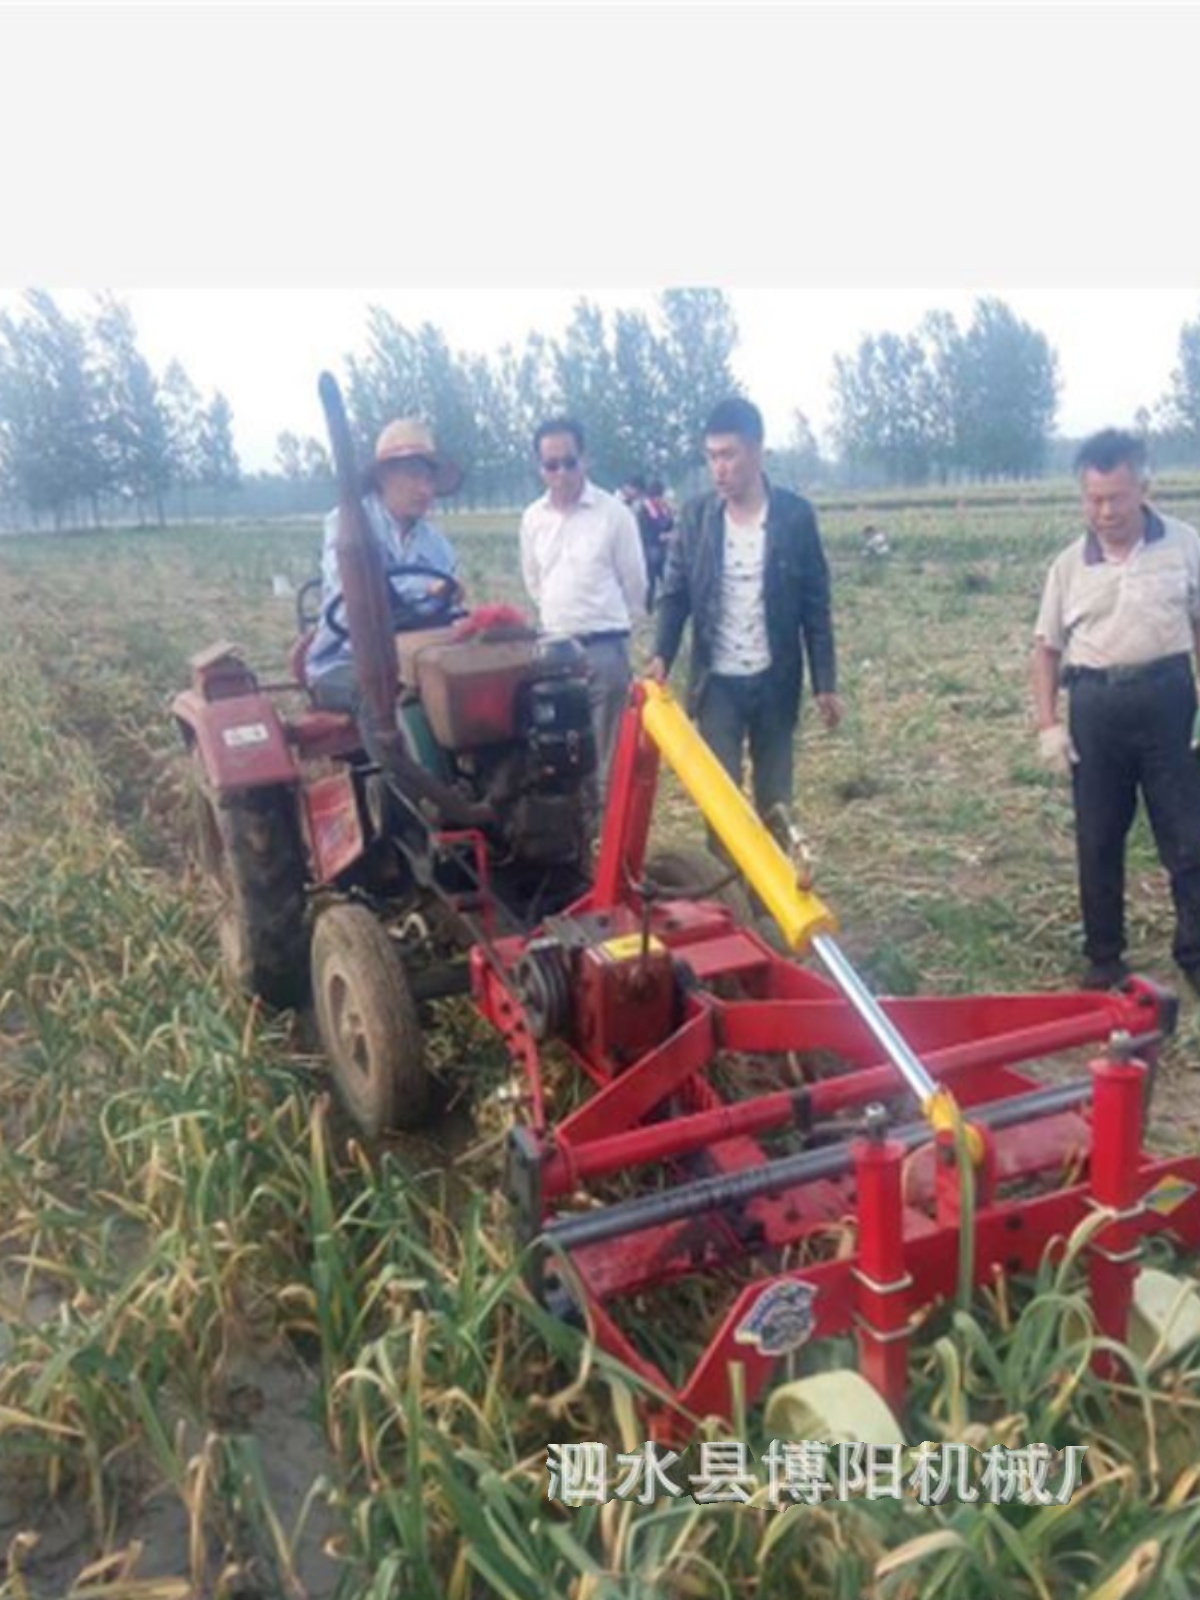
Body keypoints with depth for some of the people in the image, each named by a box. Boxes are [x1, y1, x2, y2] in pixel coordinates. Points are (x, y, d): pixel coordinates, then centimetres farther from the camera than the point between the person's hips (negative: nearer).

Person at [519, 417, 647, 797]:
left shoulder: (613, 513, -8)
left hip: (605, 648, -4)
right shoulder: (533, 518, 5)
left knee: (606, 751, 2)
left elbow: (634, 581, 0)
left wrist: (609, 624, 9)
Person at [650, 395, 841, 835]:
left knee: (775, 797, 11)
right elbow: (675, 594, 2)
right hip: (717, 681, 0)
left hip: (776, 680, 0)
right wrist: (661, 656, -15)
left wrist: (825, 683, -4)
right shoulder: (695, 515, -1)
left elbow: (816, 605, -2)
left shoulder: (795, 515, -5)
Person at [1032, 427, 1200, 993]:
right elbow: (1047, 648, 8)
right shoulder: (1070, 564, 3)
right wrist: (1048, 725, -1)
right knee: (1097, 840, 9)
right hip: (1095, 707, 2)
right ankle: (1104, 957, 23)